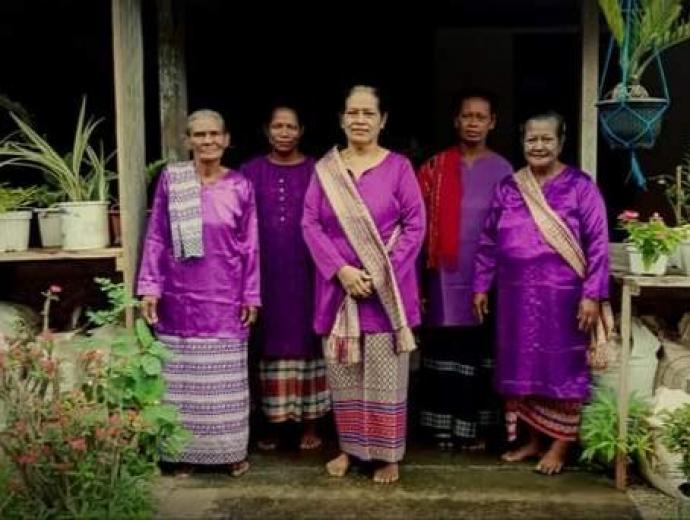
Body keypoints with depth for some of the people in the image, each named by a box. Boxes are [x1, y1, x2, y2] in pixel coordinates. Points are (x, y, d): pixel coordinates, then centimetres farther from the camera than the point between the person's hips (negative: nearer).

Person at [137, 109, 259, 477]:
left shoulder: (240, 187, 0)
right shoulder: (170, 179, 0)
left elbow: (250, 247, 3)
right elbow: (156, 237, 2)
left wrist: (251, 296, 0)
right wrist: (150, 288, -3)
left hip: (225, 298, 0)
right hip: (180, 296, 0)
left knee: (226, 378, 7)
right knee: (183, 376, 7)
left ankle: (232, 449, 21)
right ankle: (187, 451, 20)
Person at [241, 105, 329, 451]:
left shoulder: (316, 171, 3)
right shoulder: (251, 172, 5)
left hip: (306, 271, -1)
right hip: (266, 272, 1)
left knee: (307, 341, 4)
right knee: (272, 343, 6)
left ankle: (310, 425, 15)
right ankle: (273, 424, 17)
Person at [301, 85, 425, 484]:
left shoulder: (398, 167, -1)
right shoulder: (325, 168, 6)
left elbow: (415, 225, -4)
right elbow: (310, 223, 1)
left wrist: (382, 273, -13)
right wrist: (341, 270, -12)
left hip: (386, 287, -2)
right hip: (338, 285, 3)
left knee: (385, 373, 2)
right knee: (342, 372, 9)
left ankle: (388, 454, 14)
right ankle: (350, 447, 25)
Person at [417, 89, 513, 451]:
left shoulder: (502, 170, 4)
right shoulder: (435, 166, 6)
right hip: (445, 272, 0)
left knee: (479, 348, 5)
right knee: (445, 348, 3)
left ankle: (476, 427, 16)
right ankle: (445, 426, 13)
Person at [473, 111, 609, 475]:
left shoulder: (580, 187, -5)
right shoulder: (508, 188, 7)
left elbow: (598, 244, -7)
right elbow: (488, 242, 11)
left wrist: (592, 295, -13)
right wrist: (481, 286, 8)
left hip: (563, 296, -4)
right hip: (518, 296, 4)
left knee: (562, 367, 4)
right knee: (523, 367, 10)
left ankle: (560, 444, 17)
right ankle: (533, 439, 24)